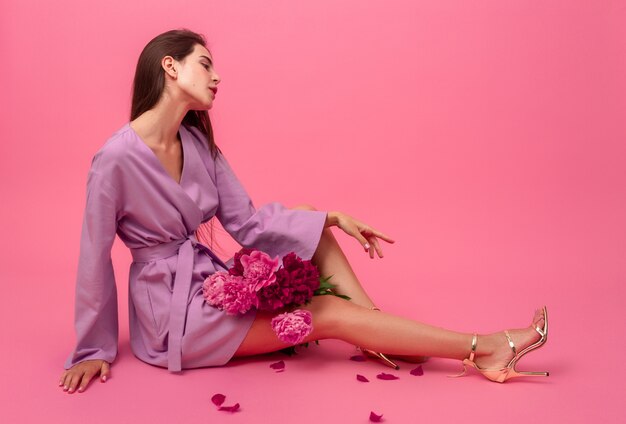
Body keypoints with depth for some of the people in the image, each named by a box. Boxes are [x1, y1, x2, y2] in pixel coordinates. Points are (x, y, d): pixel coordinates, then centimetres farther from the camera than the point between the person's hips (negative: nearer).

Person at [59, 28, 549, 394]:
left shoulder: (198, 143, 0)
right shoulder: (116, 158, -21)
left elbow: (246, 223, -1)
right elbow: (95, 258, -13)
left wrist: (332, 219, -8)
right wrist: (93, 350, -5)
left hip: (210, 281, 7)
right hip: (173, 307, -7)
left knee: (306, 221, -6)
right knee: (329, 314, -14)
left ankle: (381, 334, -11)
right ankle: (483, 347, -7)